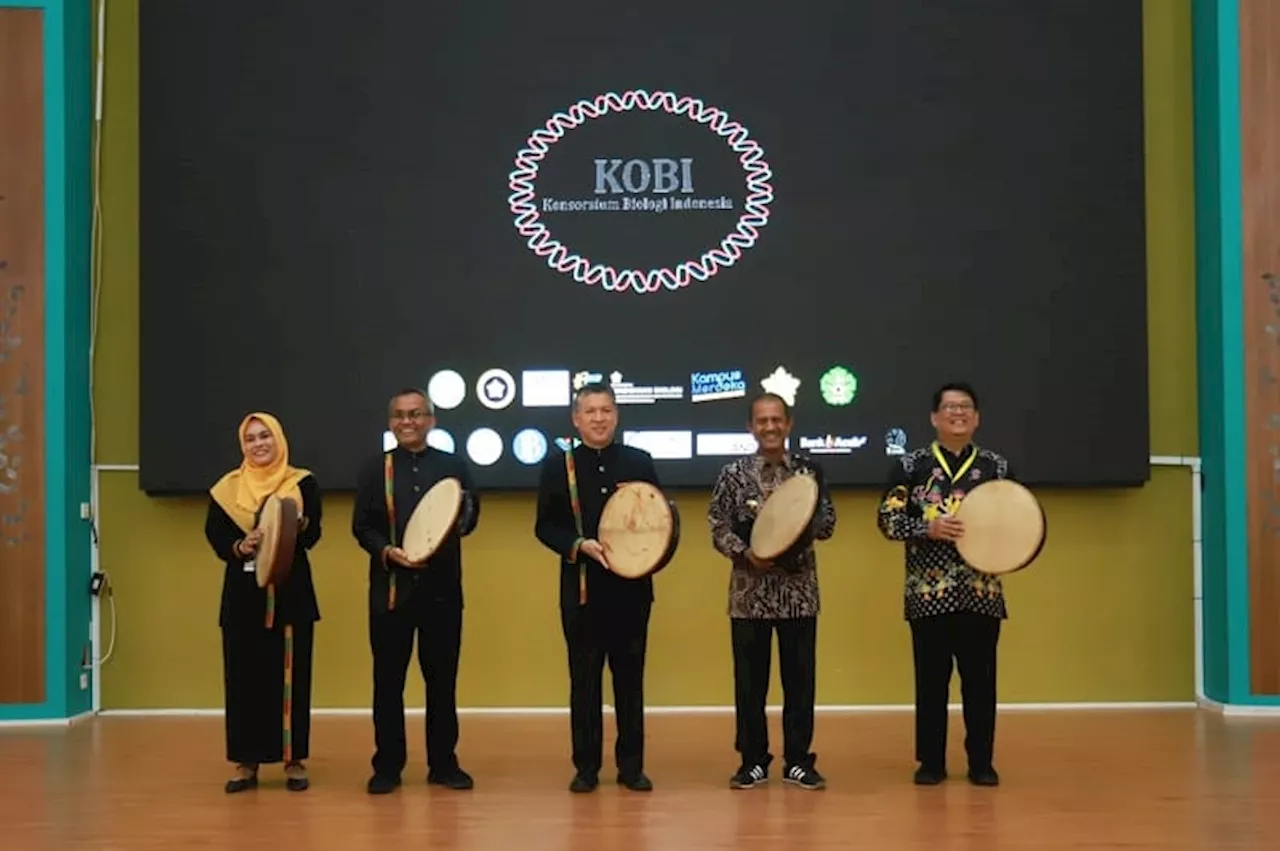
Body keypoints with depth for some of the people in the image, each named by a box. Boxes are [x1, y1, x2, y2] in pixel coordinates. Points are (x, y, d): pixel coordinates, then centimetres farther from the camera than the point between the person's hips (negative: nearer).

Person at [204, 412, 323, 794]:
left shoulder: (302, 483, 2)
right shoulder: (227, 488, 6)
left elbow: (313, 536, -7)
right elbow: (214, 534, 1)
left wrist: (298, 524, -29)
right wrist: (240, 547, -19)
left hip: (291, 591, -1)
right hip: (243, 592, 2)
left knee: (290, 675, 1)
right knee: (243, 675, 2)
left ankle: (294, 760, 8)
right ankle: (246, 762, 10)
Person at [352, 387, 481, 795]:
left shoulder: (454, 466, 8)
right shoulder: (375, 468, 7)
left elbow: (470, 519, 6)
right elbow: (361, 526, 3)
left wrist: (456, 522, -17)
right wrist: (386, 551, -15)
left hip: (442, 588, 0)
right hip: (390, 586, 0)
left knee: (442, 678, 6)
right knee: (388, 679, 3)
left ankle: (444, 763, 16)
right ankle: (387, 765, 13)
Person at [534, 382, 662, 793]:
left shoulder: (639, 462, 6)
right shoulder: (558, 465, 2)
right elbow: (545, 526, 0)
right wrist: (579, 546, -16)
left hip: (631, 585, 1)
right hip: (581, 586, -1)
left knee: (630, 677, 7)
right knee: (584, 678, 4)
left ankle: (631, 766, 16)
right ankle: (586, 767, 13)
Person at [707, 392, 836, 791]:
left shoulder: (809, 470, 4)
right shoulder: (734, 473, 1)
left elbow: (827, 525, 4)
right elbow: (719, 529, -1)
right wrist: (746, 553, -17)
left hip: (799, 589, 1)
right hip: (749, 590, -1)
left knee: (800, 677, 5)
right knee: (750, 679, 5)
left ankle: (798, 760, 15)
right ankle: (753, 760, 16)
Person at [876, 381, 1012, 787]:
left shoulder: (997, 467, 7)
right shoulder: (910, 465, 2)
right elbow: (887, 519, -2)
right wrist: (929, 529, -17)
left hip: (981, 591, 1)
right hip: (929, 591, -1)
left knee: (980, 679, 5)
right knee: (931, 679, 5)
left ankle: (981, 762, 15)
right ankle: (931, 762, 15)